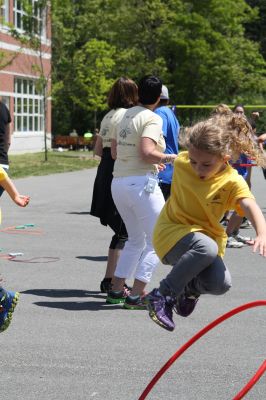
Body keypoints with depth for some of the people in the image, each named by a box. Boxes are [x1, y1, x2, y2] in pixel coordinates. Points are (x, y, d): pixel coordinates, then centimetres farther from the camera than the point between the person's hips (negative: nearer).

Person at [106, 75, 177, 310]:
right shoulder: (152, 119, -11)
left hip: (119, 183, 8)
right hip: (141, 183, -8)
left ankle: (116, 290, 21)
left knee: (136, 240, 22)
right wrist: (167, 158, -6)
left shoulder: (124, 116, 13)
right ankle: (135, 296, -5)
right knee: (156, 241, 1)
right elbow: (147, 152, -24)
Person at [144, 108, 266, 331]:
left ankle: (191, 288, 14)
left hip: (208, 235, 2)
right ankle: (161, 296, -24)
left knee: (221, 284, -24)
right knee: (207, 248, -36)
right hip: (172, 231, -2)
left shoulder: (233, 182, -18)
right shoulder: (182, 162, -11)